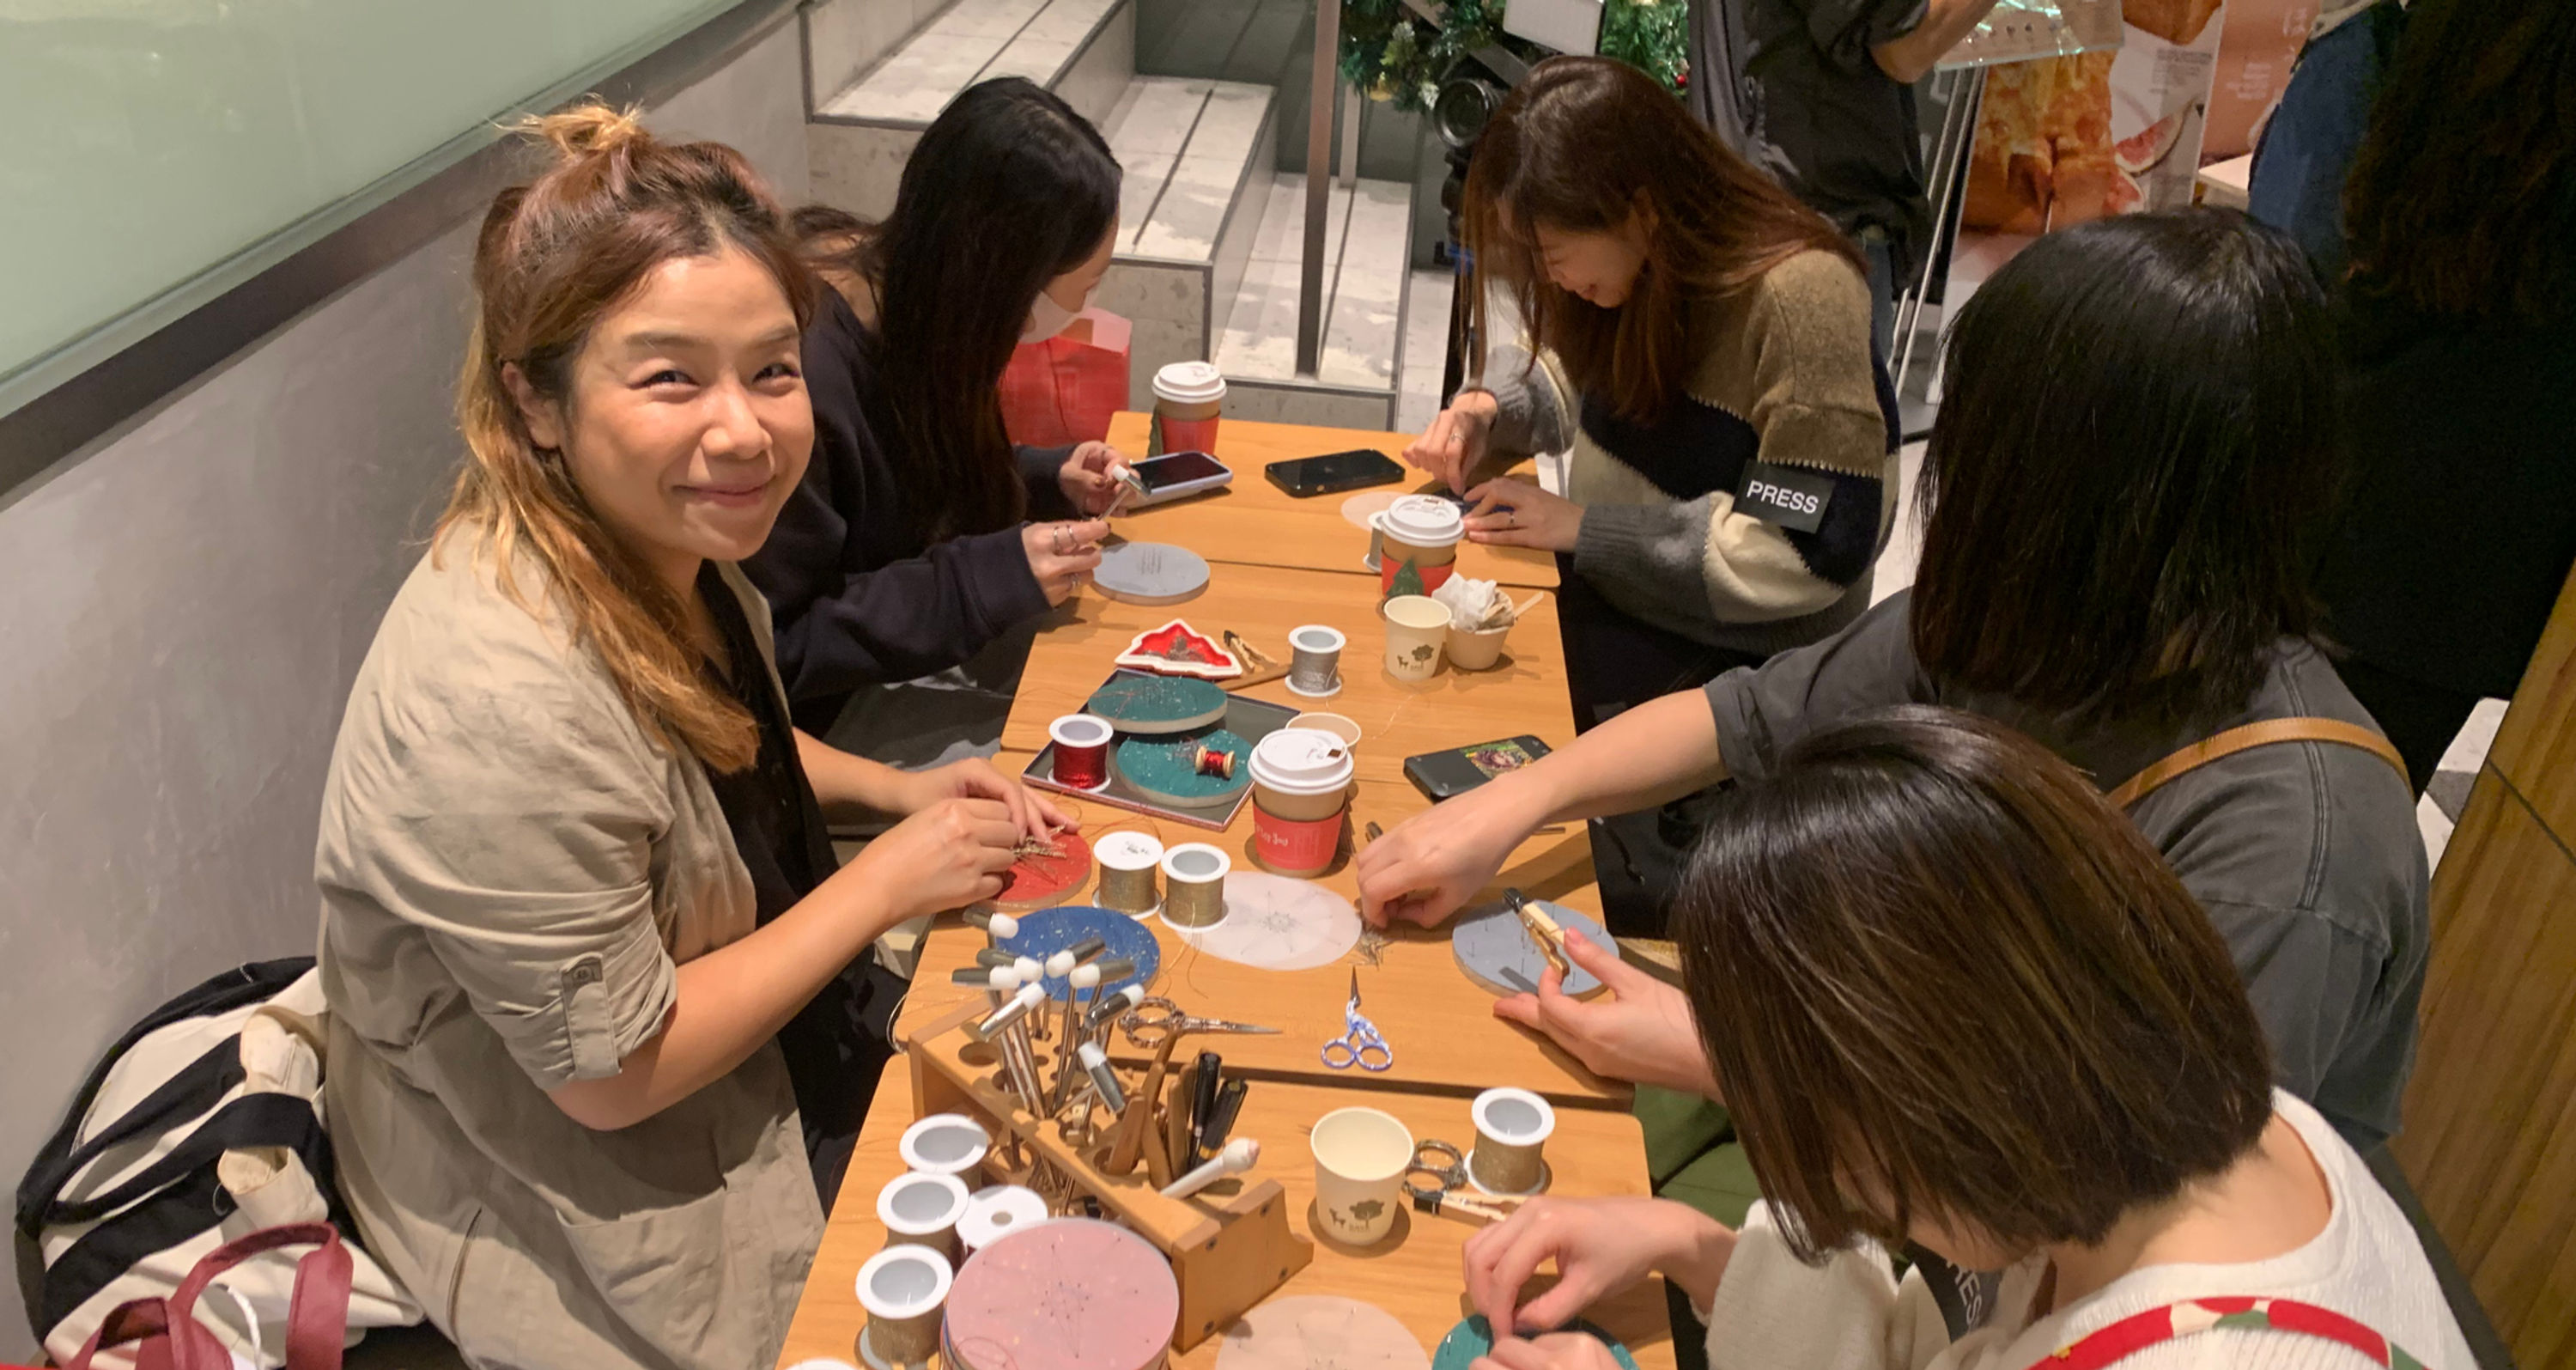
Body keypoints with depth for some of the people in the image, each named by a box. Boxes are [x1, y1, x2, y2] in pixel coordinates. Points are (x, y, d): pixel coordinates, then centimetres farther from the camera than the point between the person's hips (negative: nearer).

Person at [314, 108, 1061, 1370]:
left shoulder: (663, 546, -10)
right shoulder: (497, 705, -36)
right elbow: (612, 1075, -26)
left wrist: (897, 789, -4)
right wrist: (887, 881, -20)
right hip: (596, 1210, -7)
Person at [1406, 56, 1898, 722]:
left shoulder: (1796, 295, -27)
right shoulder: (1639, 256, -6)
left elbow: (1813, 549, -26)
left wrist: (1585, 526, -24)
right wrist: (1486, 409, -8)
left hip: (1742, 639, -7)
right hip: (1616, 581, 7)